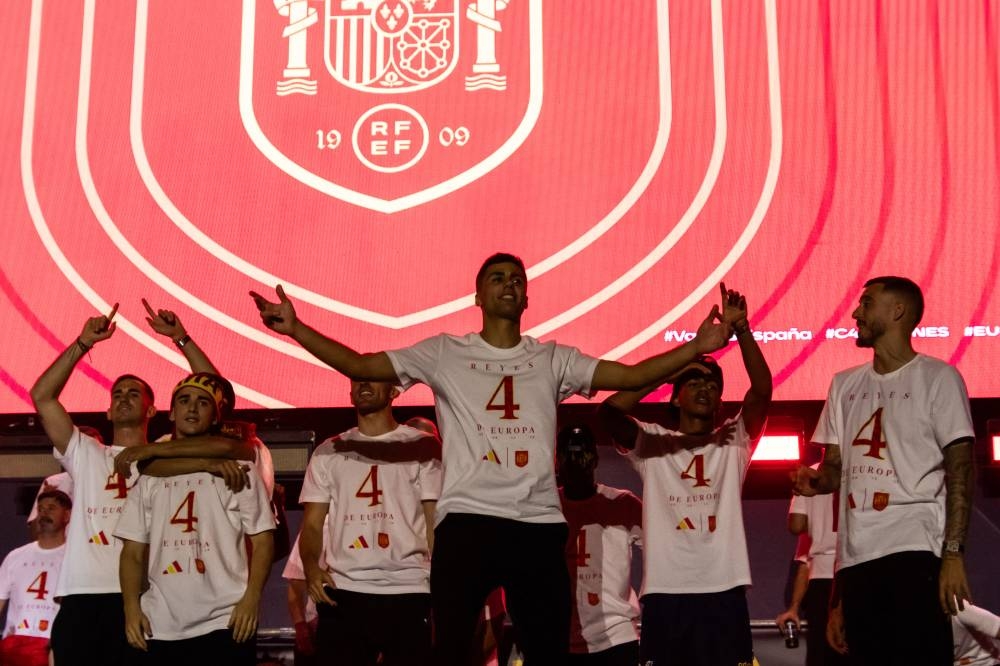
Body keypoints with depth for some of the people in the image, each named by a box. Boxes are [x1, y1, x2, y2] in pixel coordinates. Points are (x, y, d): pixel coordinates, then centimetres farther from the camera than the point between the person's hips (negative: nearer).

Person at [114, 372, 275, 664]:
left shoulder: (238, 471, 8)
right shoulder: (150, 479, 15)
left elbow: (262, 540, 3)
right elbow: (133, 550, 12)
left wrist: (251, 598, -11)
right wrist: (132, 607, -2)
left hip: (225, 620, -2)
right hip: (160, 624, 3)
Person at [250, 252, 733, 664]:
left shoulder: (552, 359, 13)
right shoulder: (444, 353, 8)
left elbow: (634, 375, 5)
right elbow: (359, 366, 2)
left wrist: (698, 347, -8)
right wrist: (295, 329, -10)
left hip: (539, 523, 2)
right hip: (467, 520, -2)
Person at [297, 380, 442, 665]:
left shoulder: (423, 446, 8)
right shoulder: (328, 452, 16)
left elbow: (436, 523, 4)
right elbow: (312, 524, 12)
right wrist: (311, 566, -10)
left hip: (408, 592, -2)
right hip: (342, 592, 2)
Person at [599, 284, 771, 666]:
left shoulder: (733, 442, 13)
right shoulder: (651, 442, 10)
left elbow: (762, 391, -2)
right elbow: (609, 413, -8)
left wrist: (741, 329, -14)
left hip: (723, 591, 1)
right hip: (664, 593, -1)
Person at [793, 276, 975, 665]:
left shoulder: (937, 378, 1)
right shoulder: (845, 384, 18)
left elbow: (959, 470, -5)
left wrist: (953, 553, -14)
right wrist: (816, 481, -5)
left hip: (915, 550, -6)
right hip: (856, 555, 6)